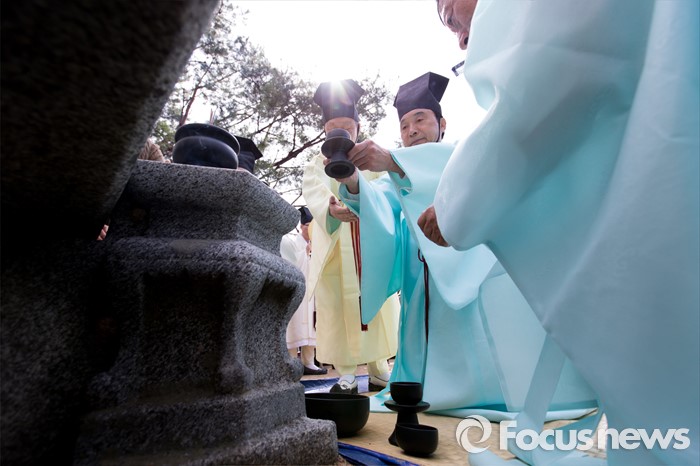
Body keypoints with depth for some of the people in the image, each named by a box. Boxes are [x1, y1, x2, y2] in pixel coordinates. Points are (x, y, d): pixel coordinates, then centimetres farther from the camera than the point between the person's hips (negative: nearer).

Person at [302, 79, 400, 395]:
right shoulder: (316, 165, 9)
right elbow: (314, 193, -14)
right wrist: (331, 208, -37)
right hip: (333, 255, 0)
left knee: (377, 309, 3)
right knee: (336, 310, -1)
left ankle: (379, 370, 17)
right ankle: (346, 374, 11)